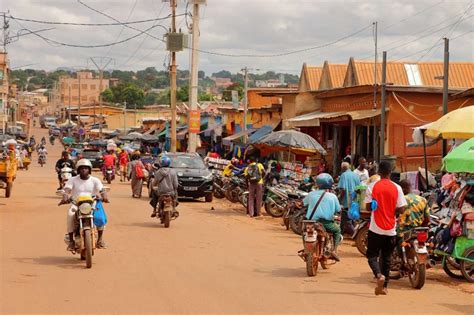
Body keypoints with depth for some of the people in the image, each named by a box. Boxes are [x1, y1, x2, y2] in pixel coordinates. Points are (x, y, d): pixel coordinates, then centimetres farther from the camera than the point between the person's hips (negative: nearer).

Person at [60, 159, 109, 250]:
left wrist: (104, 197, -32)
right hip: (76, 205, -1)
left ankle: (100, 239, -15)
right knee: (70, 214, -34)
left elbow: (102, 190, -8)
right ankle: (71, 240, -25)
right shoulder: (73, 180, 5)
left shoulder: (95, 180, 7)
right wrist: (65, 198, -34)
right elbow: (67, 190, -10)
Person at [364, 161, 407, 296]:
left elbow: (368, 207, -5)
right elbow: (401, 208, -5)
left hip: (376, 228, -2)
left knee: (372, 255, 6)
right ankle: (384, 286, 15)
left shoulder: (372, 187, -7)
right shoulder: (397, 188, -4)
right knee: (386, 258, 13)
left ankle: (379, 275, -21)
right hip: (391, 229, 2)